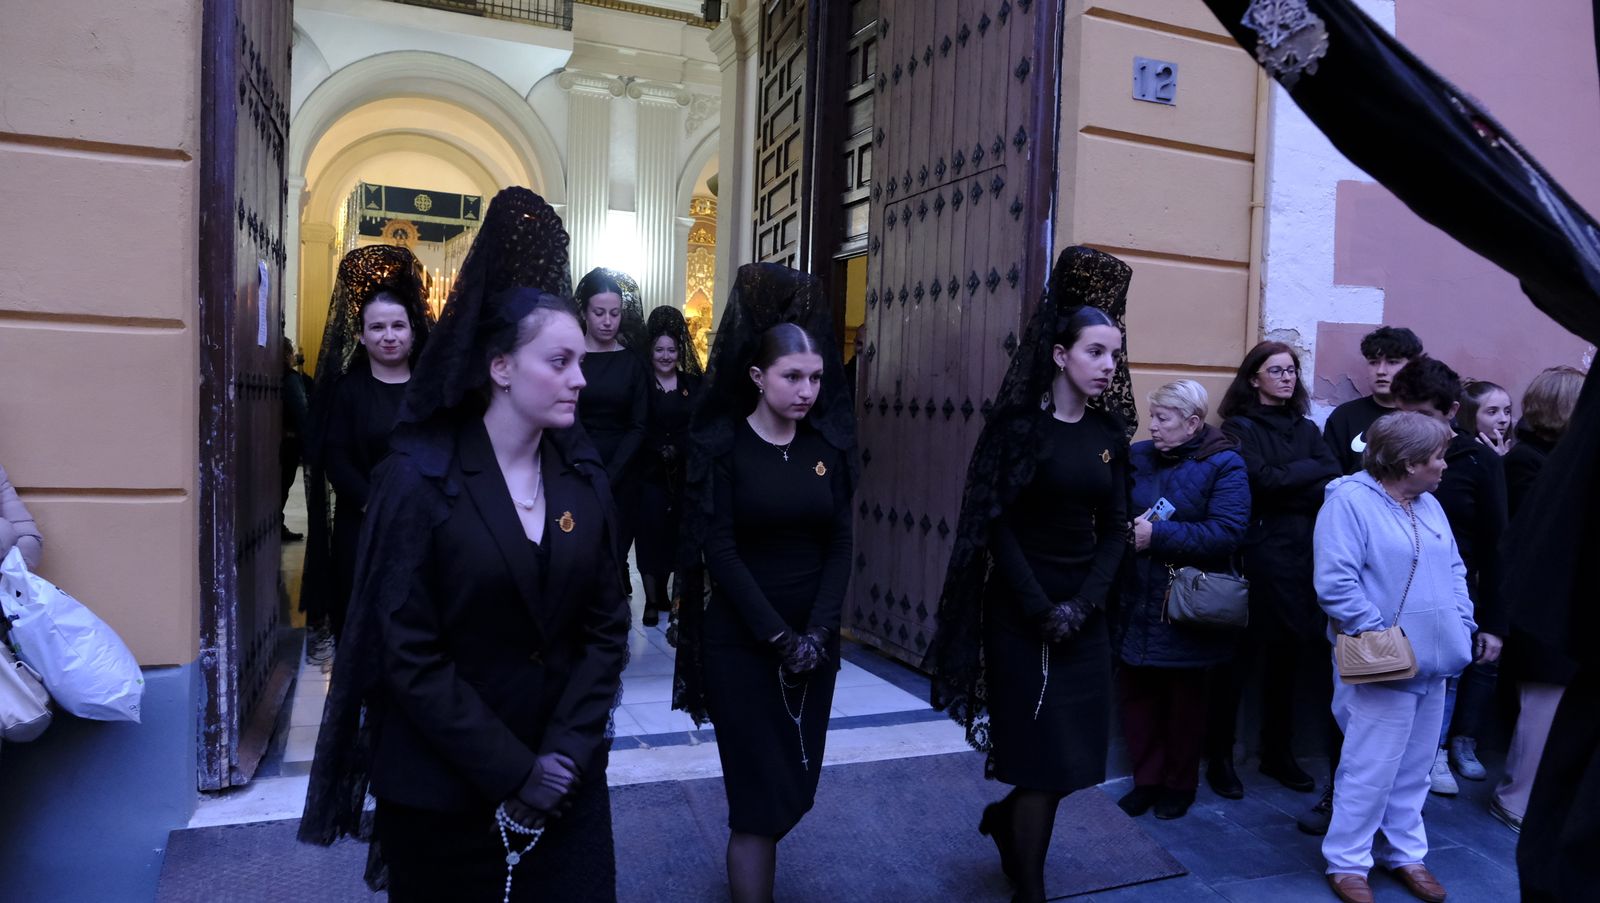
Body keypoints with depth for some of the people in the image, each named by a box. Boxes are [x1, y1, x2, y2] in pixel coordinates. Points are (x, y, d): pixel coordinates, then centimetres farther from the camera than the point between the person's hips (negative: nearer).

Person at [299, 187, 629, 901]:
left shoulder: (582, 475, 0)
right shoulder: (420, 475, -12)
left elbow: (606, 624, 0)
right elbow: (406, 650, -14)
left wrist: (567, 752, -10)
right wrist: (511, 772, -15)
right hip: (442, 791, -3)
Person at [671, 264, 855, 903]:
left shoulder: (829, 445, 3)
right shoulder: (720, 445, -8)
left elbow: (840, 546, 2)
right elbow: (719, 551, -12)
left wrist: (817, 633, -9)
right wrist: (778, 636, -15)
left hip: (815, 639, 4)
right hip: (741, 640, -4)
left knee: (796, 783, 14)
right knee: (759, 792, -1)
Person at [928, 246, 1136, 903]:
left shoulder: (1111, 434, 6)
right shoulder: (1019, 424, -8)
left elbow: (1115, 532, 4)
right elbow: (995, 527, -11)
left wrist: (1083, 605, -9)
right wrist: (1039, 609, -14)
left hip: (1085, 614, 5)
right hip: (1020, 614, -5)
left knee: (1073, 754, 11)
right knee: (1043, 759, 1)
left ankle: (1005, 819, 40)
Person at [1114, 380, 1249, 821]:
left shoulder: (1224, 465, -9)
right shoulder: (1137, 456, 4)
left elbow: (1226, 532, -21)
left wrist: (1158, 535, -23)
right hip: (1135, 603, 4)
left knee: (1184, 698, 13)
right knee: (1136, 691, 9)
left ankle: (1180, 784, 32)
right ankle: (1147, 778, 28)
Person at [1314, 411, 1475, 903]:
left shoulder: (1430, 506, 12)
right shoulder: (1349, 501, -15)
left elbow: (1454, 570, 18)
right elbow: (1335, 582, -22)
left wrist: (1462, 624, 6)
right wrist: (1377, 636, -19)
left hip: (1433, 662, 8)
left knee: (1414, 769, 18)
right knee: (1370, 771, -1)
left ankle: (1404, 852, 33)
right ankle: (1346, 863, 14)